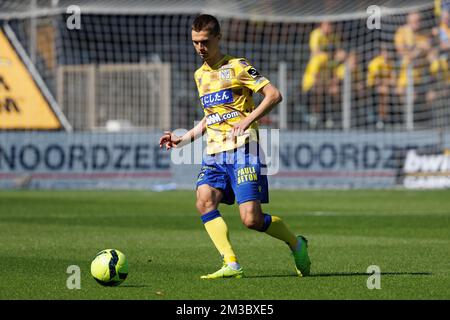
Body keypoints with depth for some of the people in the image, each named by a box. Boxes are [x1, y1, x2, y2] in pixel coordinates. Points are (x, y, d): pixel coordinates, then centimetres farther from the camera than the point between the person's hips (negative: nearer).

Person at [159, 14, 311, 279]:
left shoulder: (236, 67, -3)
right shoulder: (200, 75, 19)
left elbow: (274, 95, -8)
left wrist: (248, 119, -19)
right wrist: (184, 139, 22)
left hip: (242, 150, -7)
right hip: (215, 152, 7)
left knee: (252, 219, -13)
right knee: (204, 201, -21)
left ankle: (296, 244, 14)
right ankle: (231, 265, -23)